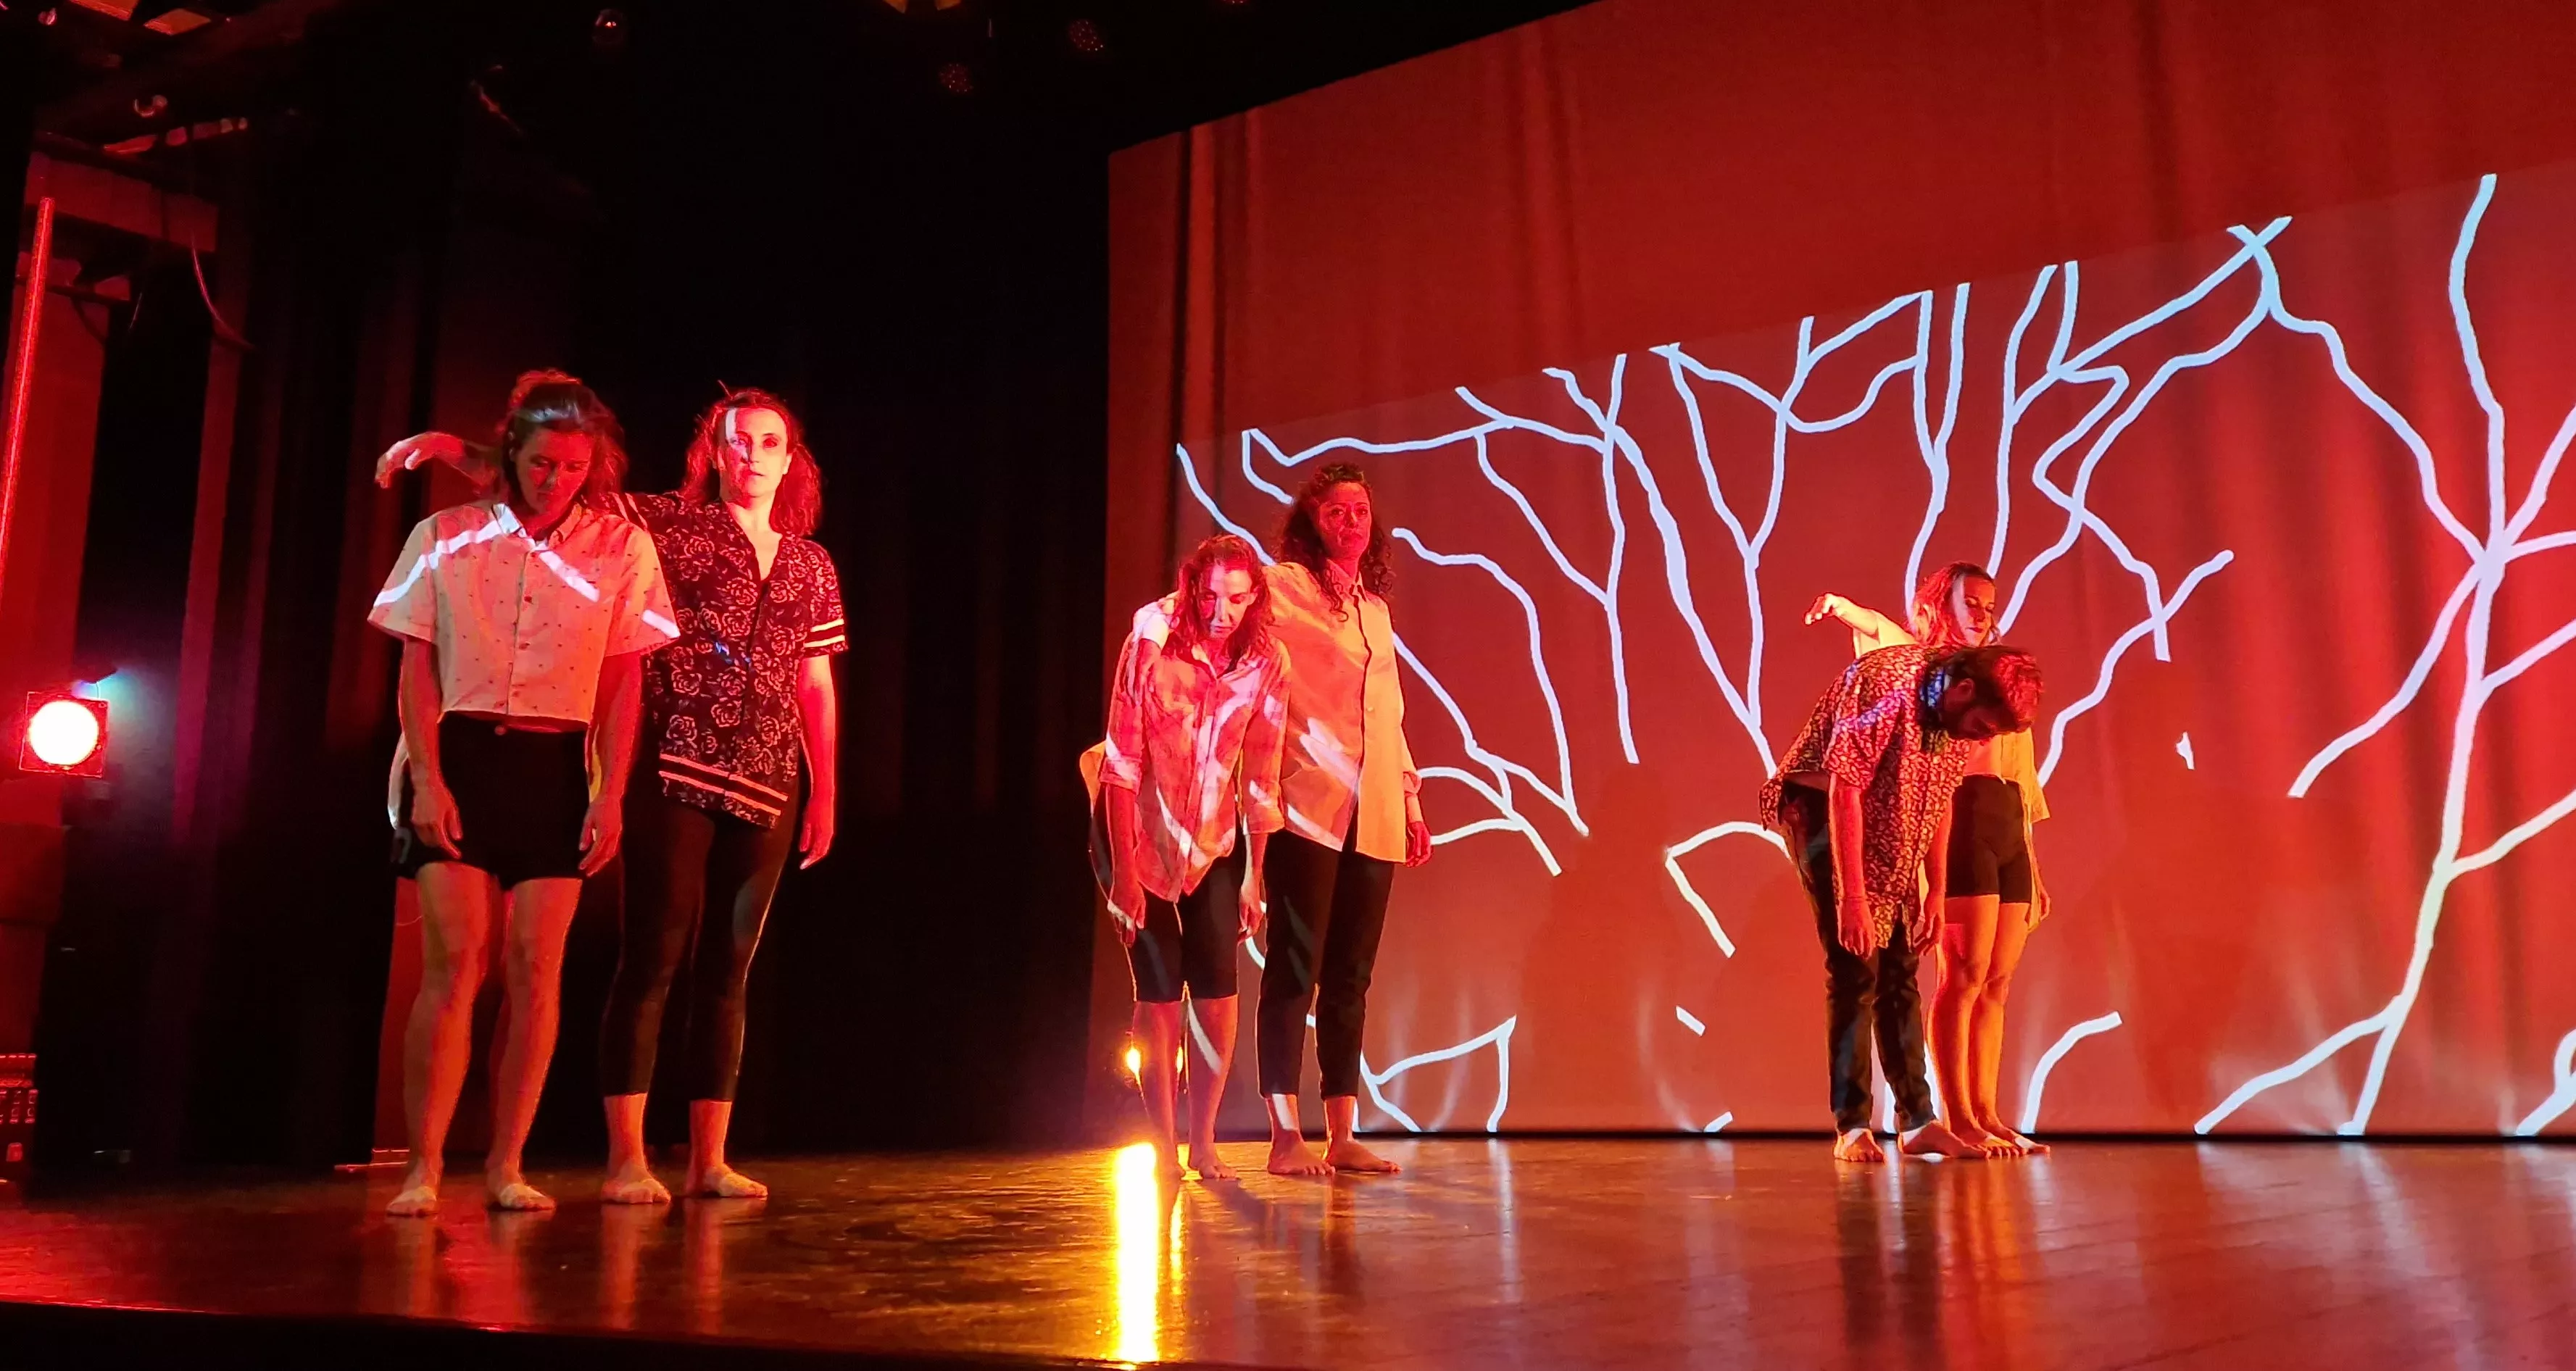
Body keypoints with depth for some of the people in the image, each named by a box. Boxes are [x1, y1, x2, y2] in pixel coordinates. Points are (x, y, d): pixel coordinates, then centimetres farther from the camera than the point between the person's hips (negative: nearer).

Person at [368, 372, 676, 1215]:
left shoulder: (622, 548, 5)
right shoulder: (447, 537, 6)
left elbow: (624, 682, 4)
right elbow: (417, 669, 4)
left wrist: (611, 794, -2)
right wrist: (427, 779, -6)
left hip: (555, 768, 1)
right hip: (460, 757, 0)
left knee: (535, 969, -2)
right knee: (453, 962, -8)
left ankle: (506, 1167, 7)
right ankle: (424, 1169, -3)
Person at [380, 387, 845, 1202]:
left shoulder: (813, 565, 15)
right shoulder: (672, 525, 5)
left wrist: (826, 792, 12)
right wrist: (455, 450, -13)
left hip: (767, 789, 4)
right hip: (675, 774, -4)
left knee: (728, 970, 6)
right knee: (652, 958, -5)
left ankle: (709, 1159, 11)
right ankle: (626, 1159, -1)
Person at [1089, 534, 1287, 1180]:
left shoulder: (1267, 663, -10)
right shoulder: (1153, 638, -21)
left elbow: (1261, 775, -3)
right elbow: (1122, 758, -19)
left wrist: (1254, 876, 0)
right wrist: (1122, 870, -18)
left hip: (1214, 842, 3)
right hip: (1143, 835, -3)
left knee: (1217, 989, -1)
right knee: (1159, 993, -3)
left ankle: (1204, 1142, 15)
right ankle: (1164, 1147, 10)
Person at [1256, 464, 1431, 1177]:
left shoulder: (1376, 608, 20)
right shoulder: (1285, 586, 1)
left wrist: (1410, 796, 18)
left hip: (1372, 816, 6)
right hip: (1306, 806, -6)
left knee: (1350, 976, 6)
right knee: (1296, 969, -5)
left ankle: (1342, 1135, 11)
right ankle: (1285, 1136, 0)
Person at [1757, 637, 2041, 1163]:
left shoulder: (1959, 714, -3)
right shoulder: (1888, 684, -28)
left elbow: (1939, 799, 8)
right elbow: (1844, 787, -28)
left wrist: (1935, 892, 7)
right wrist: (1852, 897, -28)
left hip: (1888, 833, 8)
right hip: (1824, 810, -8)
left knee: (1899, 973, 6)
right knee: (1854, 969, -12)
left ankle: (1917, 1121, 10)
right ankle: (1851, 1128, -7)